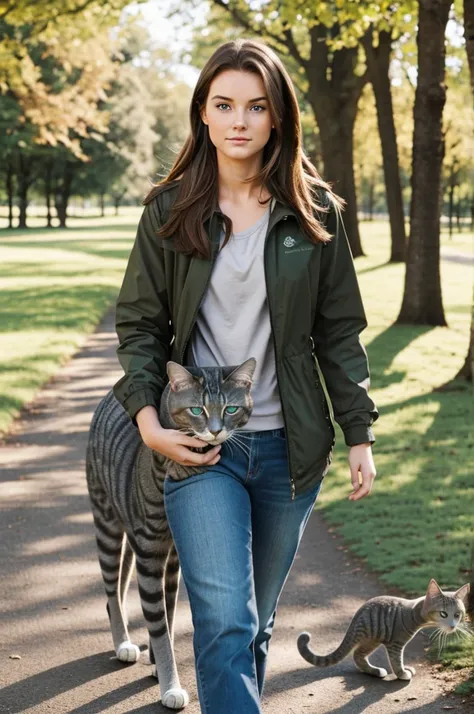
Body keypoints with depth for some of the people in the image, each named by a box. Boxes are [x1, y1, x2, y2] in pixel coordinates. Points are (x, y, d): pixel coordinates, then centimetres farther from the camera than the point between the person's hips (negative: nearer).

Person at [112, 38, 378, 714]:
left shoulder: (314, 212, 2)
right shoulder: (169, 211, 1)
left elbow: (339, 330, 6)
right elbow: (139, 321, 4)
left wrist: (360, 432, 2)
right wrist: (146, 415, -10)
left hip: (288, 446, 2)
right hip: (199, 445, -1)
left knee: (257, 616, 13)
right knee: (224, 621, -12)